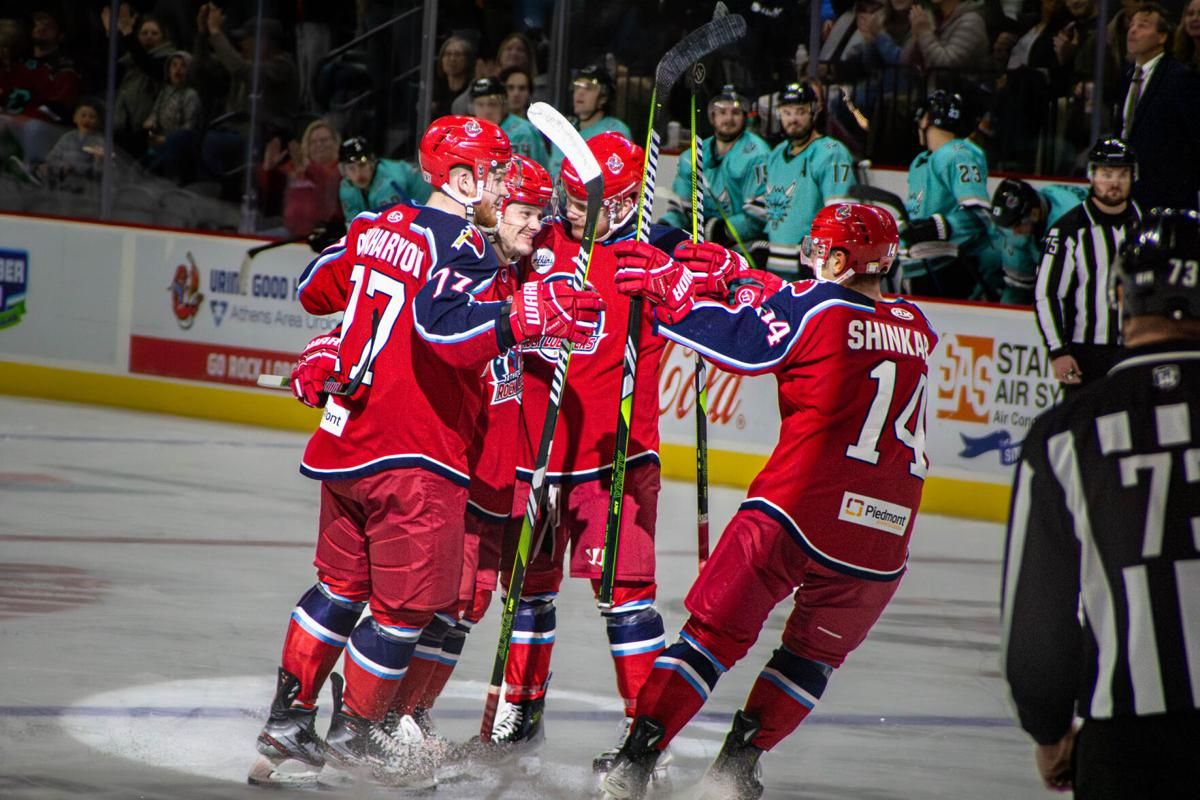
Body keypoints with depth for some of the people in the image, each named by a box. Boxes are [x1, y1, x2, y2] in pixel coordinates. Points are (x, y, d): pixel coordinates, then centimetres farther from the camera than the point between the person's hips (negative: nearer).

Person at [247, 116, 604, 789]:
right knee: (409, 602, 5)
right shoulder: (462, 248, -15)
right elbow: (443, 327, -33)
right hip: (415, 457, -9)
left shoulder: (376, 227, 9)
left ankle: (289, 720, 23)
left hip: (347, 438, 9)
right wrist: (530, 316, -36)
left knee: (343, 584, 21)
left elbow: (317, 289, 22)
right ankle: (354, 732, 14)